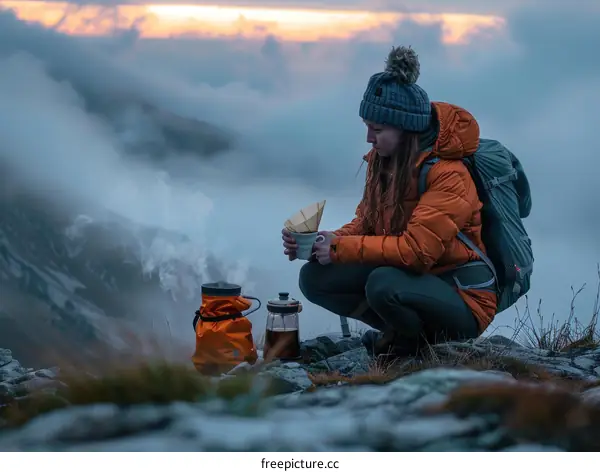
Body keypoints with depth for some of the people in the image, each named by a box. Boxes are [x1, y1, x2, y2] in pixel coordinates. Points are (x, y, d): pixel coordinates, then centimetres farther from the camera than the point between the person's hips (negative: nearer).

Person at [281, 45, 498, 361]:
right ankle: (402, 330, 2)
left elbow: (415, 249, -29)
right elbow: (365, 224, 5)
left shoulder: (448, 175, -23)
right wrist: (317, 244, -14)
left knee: (384, 284, -37)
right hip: (407, 276, 8)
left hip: (462, 299, -8)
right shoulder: (380, 160, 1)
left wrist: (341, 248, -23)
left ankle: (421, 341, -6)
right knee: (314, 277, -6)